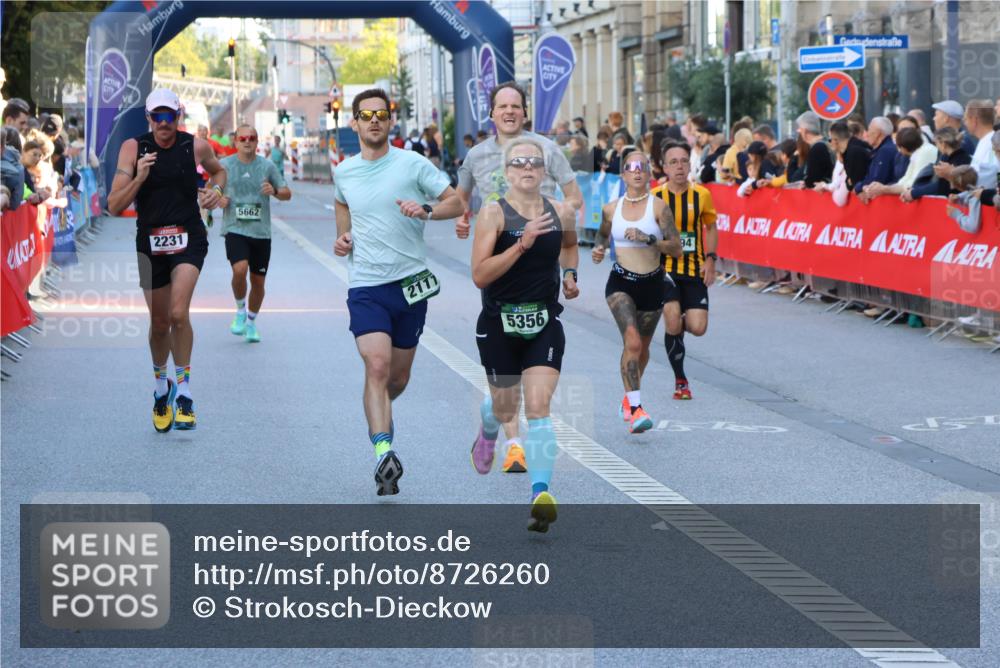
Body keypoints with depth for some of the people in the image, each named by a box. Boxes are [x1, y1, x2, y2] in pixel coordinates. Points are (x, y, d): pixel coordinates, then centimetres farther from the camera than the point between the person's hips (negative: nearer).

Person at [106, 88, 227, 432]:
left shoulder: (196, 146, -3)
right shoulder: (133, 148, -5)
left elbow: (218, 171, 22)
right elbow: (114, 207, -9)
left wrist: (215, 190, 0)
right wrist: (139, 178, -23)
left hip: (189, 239, -1)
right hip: (150, 242, 1)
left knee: (178, 314, -21)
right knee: (159, 323, 11)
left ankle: (184, 391, -8)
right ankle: (161, 386, 36)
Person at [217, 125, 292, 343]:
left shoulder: (267, 166, 5)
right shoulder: (225, 165, 2)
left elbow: (287, 194, 10)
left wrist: (274, 191, -12)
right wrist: (218, 199, -8)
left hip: (261, 232, 2)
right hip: (235, 229, -2)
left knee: (258, 280, 7)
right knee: (239, 270, -24)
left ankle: (251, 322, 28)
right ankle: (240, 310, 2)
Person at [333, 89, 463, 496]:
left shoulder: (413, 164, -3)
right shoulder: (343, 172, 6)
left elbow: (457, 202, -3)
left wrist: (426, 211, -22)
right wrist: (342, 237, 11)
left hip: (411, 283, 0)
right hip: (366, 286, 0)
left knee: (399, 378, 11)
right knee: (377, 366, -20)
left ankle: (378, 414, 45)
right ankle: (383, 456, -27)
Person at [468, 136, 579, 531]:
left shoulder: (562, 213, 3)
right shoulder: (493, 213, -10)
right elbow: (479, 275, -19)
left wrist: (570, 273, 9)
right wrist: (521, 244, -26)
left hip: (544, 324, 2)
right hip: (499, 324, -1)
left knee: (538, 407, -13)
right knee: (505, 409, 15)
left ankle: (541, 493, -20)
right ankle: (487, 431, 52)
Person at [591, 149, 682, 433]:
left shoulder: (659, 207, -7)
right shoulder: (611, 209, 2)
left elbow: (676, 249, -10)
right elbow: (603, 235, 22)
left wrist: (648, 238, -23)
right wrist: (598, 249, 1)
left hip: (653, 284, 1)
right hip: (620, 282, -1)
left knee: (642, 346, 16)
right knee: (632, 341, -22)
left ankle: (629, 398, 41)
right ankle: (635, 408, -24)